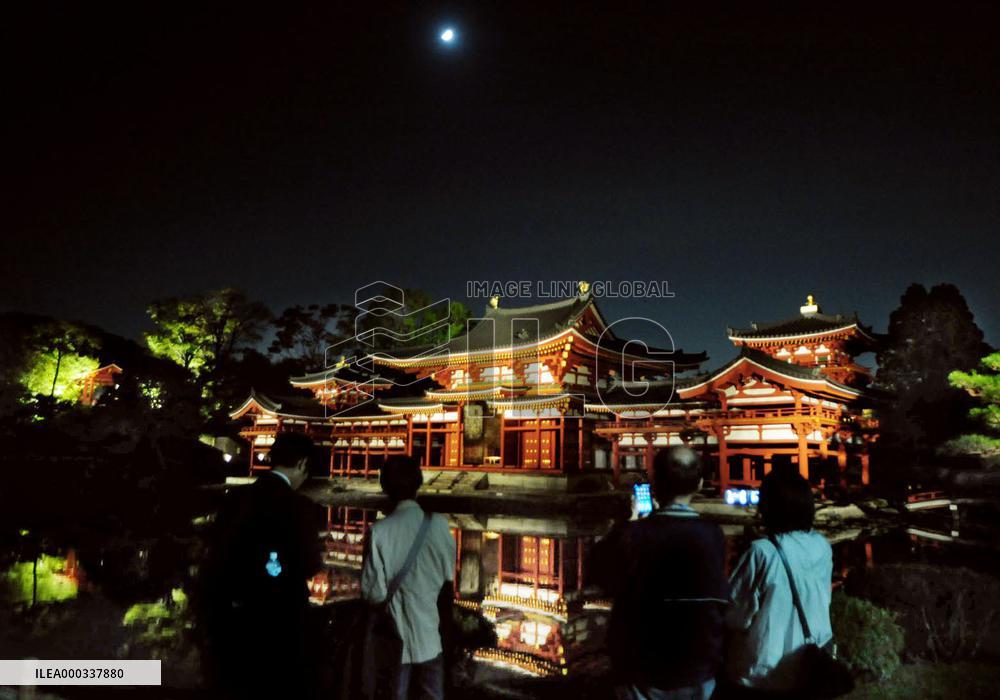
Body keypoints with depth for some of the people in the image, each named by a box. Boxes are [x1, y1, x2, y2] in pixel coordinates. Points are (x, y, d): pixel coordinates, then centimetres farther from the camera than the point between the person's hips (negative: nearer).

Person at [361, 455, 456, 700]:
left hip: (397, 634, -1)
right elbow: (449, 574, -2)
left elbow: (373, 591, -13)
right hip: (430, 633, 1)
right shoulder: (438, 524, -14)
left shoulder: (380, 531, -19)